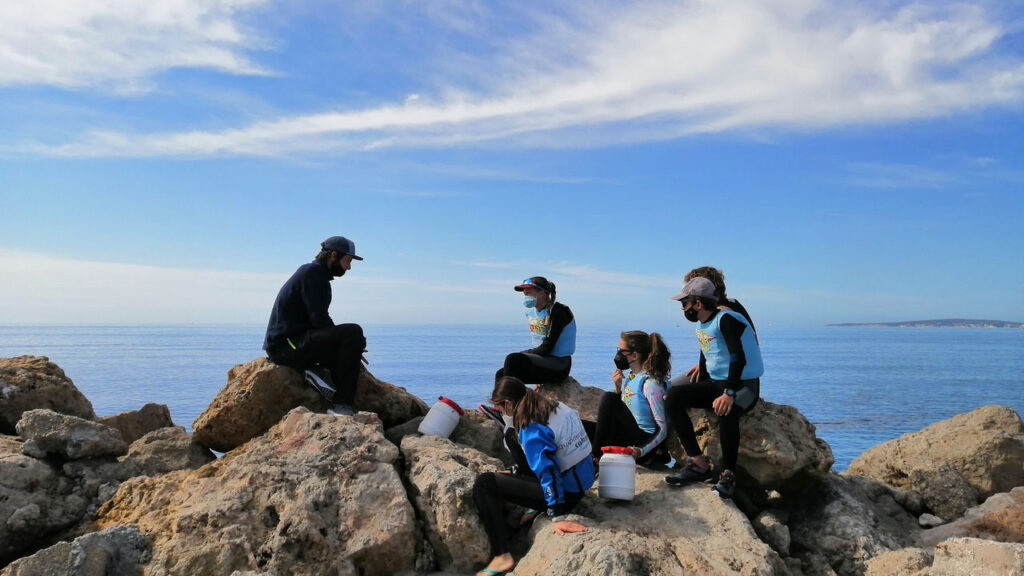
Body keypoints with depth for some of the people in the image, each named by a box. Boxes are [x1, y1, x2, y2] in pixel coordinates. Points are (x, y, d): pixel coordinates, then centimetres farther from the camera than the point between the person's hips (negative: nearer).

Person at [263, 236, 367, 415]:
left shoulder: (316, 273, 21)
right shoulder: (313, 272, -10)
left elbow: (318, 321, 18)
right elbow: (319, 321, -18)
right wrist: (354, 341, -7)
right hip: (285, 345, -11)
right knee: (353, 333, -24)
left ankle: (318, 372, -3)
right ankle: (342, 405, -25)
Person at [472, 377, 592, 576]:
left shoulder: (532, 429, -21)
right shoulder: (558, 407, 3)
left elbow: (548, 471, -26)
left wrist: (557, 517, -26)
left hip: (564, 491, -9)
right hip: (582, 482, 9)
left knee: (484, 484, -11)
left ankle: (501, 556, -12)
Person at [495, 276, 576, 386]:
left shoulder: (558, 312, -15)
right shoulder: (531, 311, 11)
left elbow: (547, 347, -18)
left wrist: (522, 355, -11)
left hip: (559, 365, -8)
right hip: (543, 361, 8)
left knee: (513, 359, -26)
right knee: (500, 374, -7)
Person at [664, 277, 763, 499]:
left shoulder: (726, 320, -17)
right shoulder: (702, 324, 10)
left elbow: (739, 358, -29)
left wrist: (729, 393, -39)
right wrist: (700, 392, 14)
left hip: (744, 384, -8)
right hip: (715, 383, 8)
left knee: (726, 410, -41)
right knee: (673, 396, -15)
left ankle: (728, 475, -24)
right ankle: (698, 464, -17)